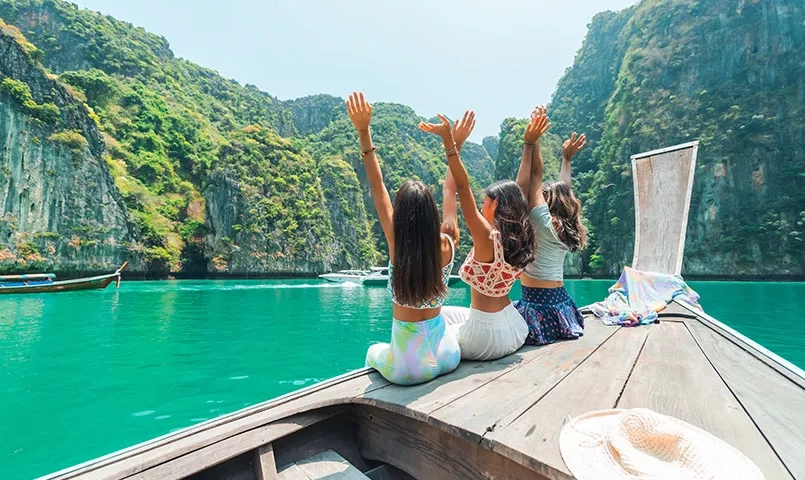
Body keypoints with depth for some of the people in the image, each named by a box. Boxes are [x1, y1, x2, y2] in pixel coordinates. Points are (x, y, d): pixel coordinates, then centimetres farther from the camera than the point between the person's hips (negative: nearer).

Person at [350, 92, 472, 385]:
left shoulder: (397, 243, -20)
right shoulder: (447, 244, -14)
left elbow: (377, 187, -15)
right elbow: (451, 190, 1)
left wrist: (364, 132, -15)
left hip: (405, 370, -2)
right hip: (446, 359, 3)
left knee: (374, 352, 33)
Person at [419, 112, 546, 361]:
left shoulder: (488, 238, -22)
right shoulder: (520, 237, -3)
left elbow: (463, 187, -28)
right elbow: (524, 186, 5)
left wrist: (449, 142, -32)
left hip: (487, 336, -7)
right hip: (514, 328, 8)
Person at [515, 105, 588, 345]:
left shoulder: (543, 220, -12)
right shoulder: (568, 227, 7)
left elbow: (536, 173, -14)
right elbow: (565, 189, 21)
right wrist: (566, 158, 32)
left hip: (538, 305, -8)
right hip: (560, 302, 8)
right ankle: (562, 329, 18)